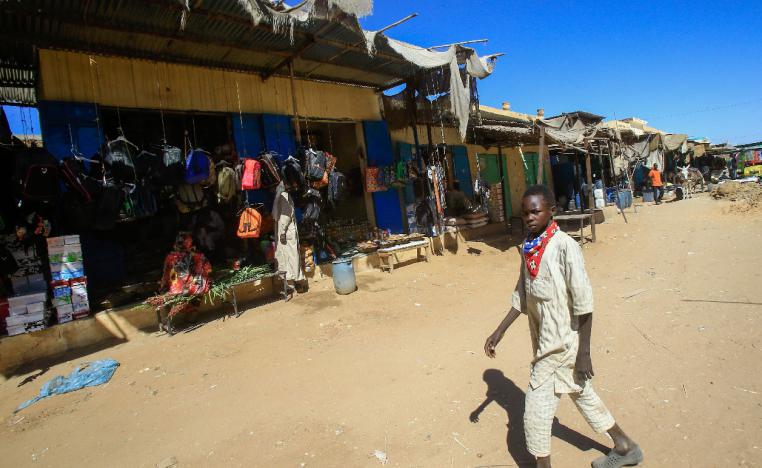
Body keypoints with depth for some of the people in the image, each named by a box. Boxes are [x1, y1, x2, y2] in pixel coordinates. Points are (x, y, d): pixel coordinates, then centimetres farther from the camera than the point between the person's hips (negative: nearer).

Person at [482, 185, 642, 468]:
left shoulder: (565, 246, -20)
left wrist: (584, 353, -16)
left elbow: (584, 303, -19)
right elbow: (521, 296, 9)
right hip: (544, 338, 8)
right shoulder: (529, 246, 2)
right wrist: (499, 331, 8)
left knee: (537, 406, 2)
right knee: (580, 392, 23)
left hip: (560, 342, -8)